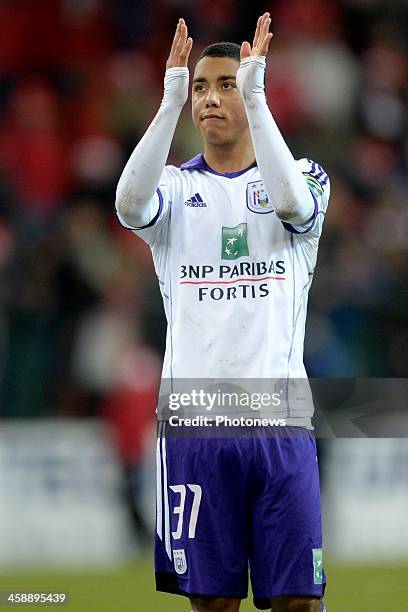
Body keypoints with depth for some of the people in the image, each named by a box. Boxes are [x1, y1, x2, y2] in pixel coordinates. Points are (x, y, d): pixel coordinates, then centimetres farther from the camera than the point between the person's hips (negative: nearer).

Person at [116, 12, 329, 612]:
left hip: (280, 418, -1)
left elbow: (292, 203, -16)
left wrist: (254, 94, -19)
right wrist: (171, 99, -19)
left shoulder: (303, 175, 9)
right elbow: (130, 202, -13)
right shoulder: (176, 186, 11)